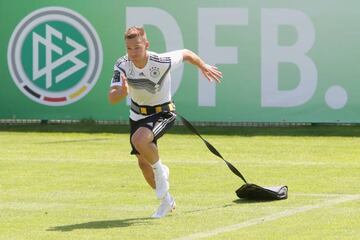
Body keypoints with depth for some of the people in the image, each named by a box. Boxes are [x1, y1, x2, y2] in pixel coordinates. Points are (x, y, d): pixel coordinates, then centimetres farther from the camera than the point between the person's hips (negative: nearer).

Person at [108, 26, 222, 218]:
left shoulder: (162, 62, -28)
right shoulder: (122, 66, -20)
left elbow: (186, 54, -8)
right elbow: (112, 98, -24)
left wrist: (204, 67, 8)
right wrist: (122, 91, -47)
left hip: (162, 114, -5)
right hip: (138, 114, 5)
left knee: (139, 139, -33)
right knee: (142, 161, 11)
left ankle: (160, 171, -4)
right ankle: (166, 201, 33)